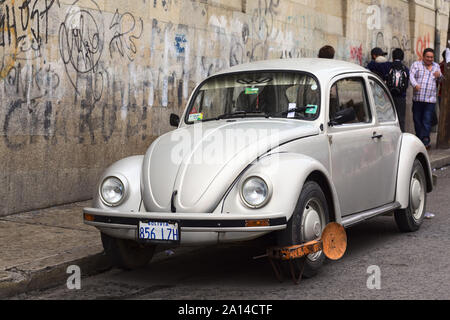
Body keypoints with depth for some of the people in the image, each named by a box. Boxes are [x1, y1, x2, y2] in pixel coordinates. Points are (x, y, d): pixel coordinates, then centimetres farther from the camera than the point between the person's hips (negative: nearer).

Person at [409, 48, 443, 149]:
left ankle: (425, 140, -10)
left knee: (427, 121, -8)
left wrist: (439, 76, 1)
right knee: (417, 120, 6)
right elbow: (411, 76, -9)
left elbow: (441, 81, 26)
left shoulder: (436, 66, 16)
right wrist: (415, 84, -28)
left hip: (431, 100, 1)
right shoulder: (416, 64, 6)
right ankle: (419, 139, 20)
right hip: (417, 98, -1)